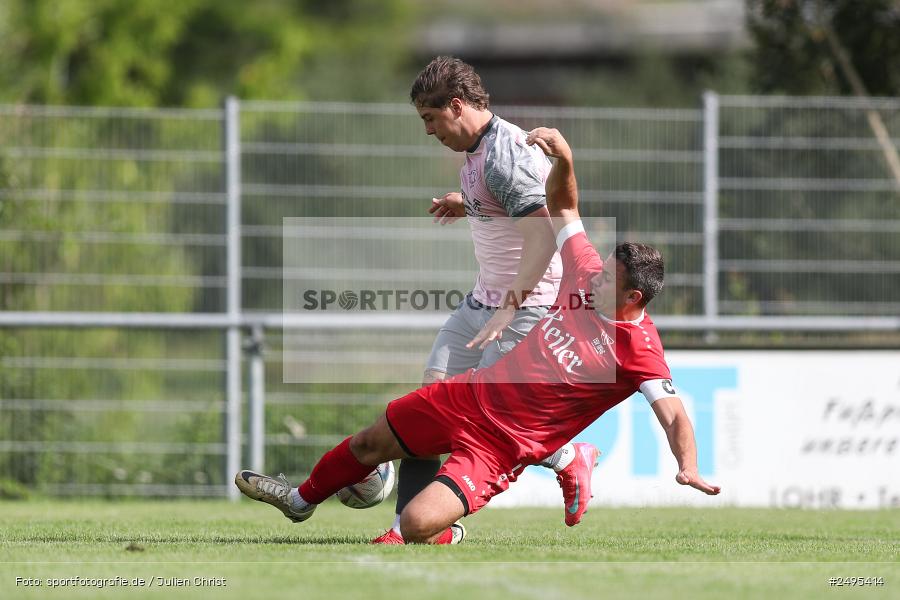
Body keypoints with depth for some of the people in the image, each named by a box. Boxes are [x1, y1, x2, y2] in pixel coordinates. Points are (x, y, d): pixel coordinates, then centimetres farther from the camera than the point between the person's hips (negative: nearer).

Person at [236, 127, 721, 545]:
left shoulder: (640, 350, -23)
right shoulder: (589, 276, -5)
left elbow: (673, 415, -29)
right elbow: (562, 207, 7)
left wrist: (689, 467, -47)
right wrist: (564, 159, -9)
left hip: (501, 446, -7)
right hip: (472, 394, 7)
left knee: (416, 526, -21)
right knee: (370, 443, 22)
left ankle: (449, 536, 17)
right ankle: (302, 499, 51)